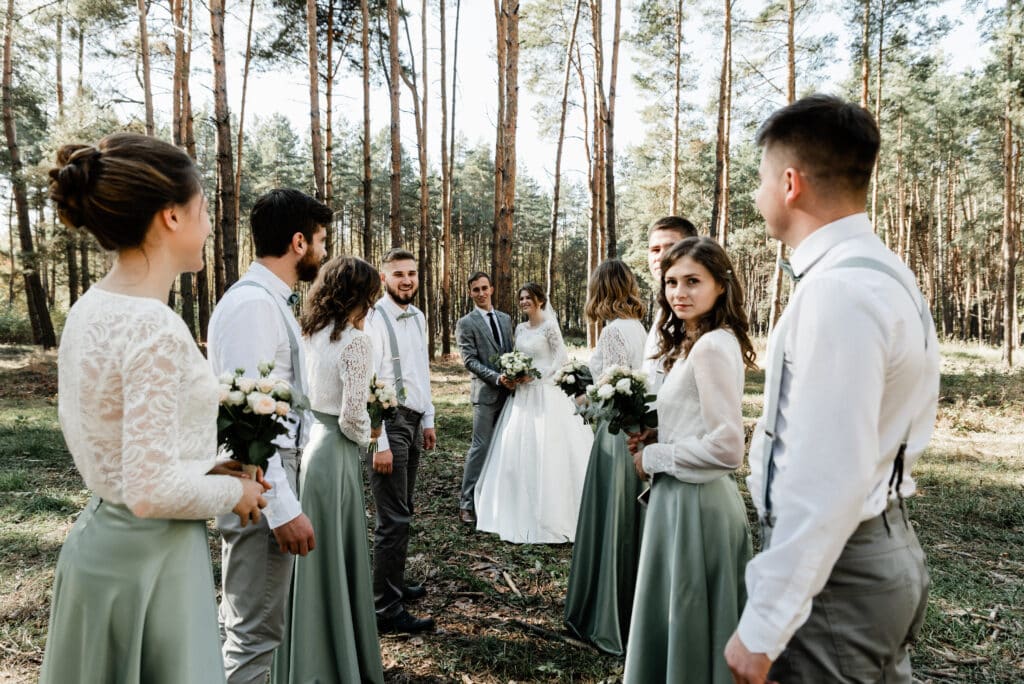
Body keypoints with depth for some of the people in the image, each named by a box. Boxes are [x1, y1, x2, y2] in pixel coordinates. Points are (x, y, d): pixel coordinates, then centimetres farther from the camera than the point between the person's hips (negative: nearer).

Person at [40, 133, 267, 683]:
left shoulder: (89, 309, 3)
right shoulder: (156, 328, -25)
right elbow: (153, 492, -26)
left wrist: (208, 468, 9)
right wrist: (233, 492, -9)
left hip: (100, 539, 9)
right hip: (151, 557, -9)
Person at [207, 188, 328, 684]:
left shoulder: (270, 299, 13)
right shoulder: (252, 303, -19)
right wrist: (283, 509, -23)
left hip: (270, 478, 10)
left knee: (245, 620, 23)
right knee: (256, 632, 2)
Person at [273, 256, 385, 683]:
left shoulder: (308, 335, 5)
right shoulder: (355, 341, -16)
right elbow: (352, 416, -19)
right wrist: (366, 438, 1)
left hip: (303, 444, 7)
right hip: (334, 453, -7)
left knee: (307, 555, 19)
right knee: (336, 558, 6)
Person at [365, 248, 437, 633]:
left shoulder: (418, 318, 11)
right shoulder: (374, 319, -14)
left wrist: (427, 421, 19)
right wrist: (380, 443, -18)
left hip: (413, 421, 8)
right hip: (388, 424, -8)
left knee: (402, 512, 17)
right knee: (394, 519, -5)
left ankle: (394, 585, 33)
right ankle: (388, 611, 5)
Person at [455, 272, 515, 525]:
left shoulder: (505, 319, 15)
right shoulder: (466, 323, -2)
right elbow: (470, 360, -9)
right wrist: (497, 378, -18)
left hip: (509, 390, 6)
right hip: (486, 392, -5)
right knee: (481, 447, -6)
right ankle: (467, 503, 1)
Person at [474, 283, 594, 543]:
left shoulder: (549, 326, -7)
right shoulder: (520, 329, 13)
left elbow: (562, 359, -9)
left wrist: (535, 374, -15)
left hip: (545, 392, -7)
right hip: (523, 393, 7)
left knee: (545, 450, -6)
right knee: (516, 447, 5)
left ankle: (550, 513, 6)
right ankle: (522, 511, 17)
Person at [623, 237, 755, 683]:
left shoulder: (713, 347, -19)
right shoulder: (690, 344, 11)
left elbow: (726, 446, -24)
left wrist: (654, 458, -13)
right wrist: (657, 437, 3)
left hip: (695, 503, -9)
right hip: (685, 498, 9)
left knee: (689, 624, 7)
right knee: (675, 620, 21)